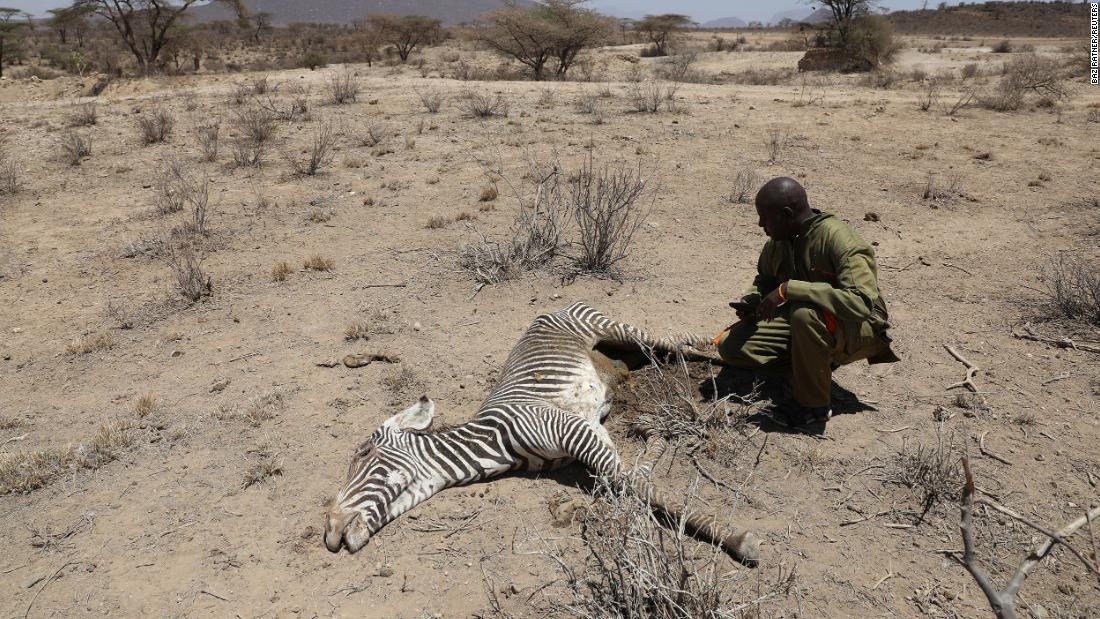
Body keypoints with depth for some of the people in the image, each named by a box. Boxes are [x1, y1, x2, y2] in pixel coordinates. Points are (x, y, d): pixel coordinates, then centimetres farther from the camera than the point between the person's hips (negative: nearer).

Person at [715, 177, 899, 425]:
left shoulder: (839, 240, -26)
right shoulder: (778, 241, -3)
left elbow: (862, 302, -39)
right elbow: (764, 279, 17)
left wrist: (789, 289, -40)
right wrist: (751, 301, -6)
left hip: (861, 330, -7)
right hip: (803, 326, 7)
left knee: (805, 312, -40)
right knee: (730, 346, -7)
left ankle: (813, 405, -19)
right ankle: (818, 360, 6)